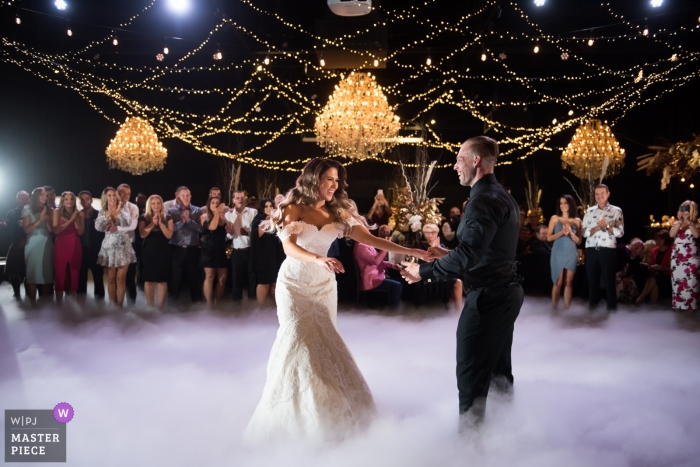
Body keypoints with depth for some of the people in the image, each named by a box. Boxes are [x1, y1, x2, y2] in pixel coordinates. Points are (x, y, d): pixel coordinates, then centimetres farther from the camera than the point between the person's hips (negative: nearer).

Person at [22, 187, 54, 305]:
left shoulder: (48, 210, 13)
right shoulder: (28, 209, 4)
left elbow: (51, 229, 7)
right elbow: (26, 229, -4)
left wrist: (47, 219, -9)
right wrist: (40, 220, -12)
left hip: (47, 244, 3)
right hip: (33, 244, -3)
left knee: (47, 271, 0)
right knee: (33, 271, -6)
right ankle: (32, 300, -4)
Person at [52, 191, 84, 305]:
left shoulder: (79, 213, 10)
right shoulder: (57, 212, 3)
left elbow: (80, 232, 4)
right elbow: (56, 230, -8)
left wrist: (76, 220, -9)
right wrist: (70, 220, -13)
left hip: (75, 247, 3)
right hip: (61, 246, -2)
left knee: (74, 274, 4)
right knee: (60, 274, -4)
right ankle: (59, 303, 0)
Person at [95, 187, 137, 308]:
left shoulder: (124, 208, 2)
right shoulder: (102, 211, 5)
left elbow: (127, 224, -13)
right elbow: (98, 227, -10)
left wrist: (118, 211, -19)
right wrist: (108, 213, -15)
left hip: (123, 246, -1)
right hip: (109, 247, 1)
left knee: (121, 278, -1)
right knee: (111, 278, 5)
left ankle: (120, 305, 5)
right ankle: (112, 305, 14)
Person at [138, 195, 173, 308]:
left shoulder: (166, 218, 5)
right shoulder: (144, 218, 4)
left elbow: (169, 235, -5)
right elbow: (142, 234, -9)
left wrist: (160, 223, -14)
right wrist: (152, 223, -18)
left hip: (163, 252, 0)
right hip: (148, 252, 0)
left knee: (162, 280, -1)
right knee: (149, 279, 1)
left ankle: (161, 306, 4)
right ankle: (150, 306, 8)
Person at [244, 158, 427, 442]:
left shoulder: (338, 213, 1)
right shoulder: (294, 209, -11)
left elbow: (369, 239, -4)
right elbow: (289, 247, -25)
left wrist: (410, 251, -13)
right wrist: (319, 259, -44)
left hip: (323, 284, 4)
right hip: (294, 283, -4)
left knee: (323, 344, 3)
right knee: (299, 341, -8)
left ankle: (325, 413, 13)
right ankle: (296, 415, 6)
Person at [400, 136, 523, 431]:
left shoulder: (483, 200, -19)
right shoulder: (504, 197, 13)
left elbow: (467, 256, -29)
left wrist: (424, 271, -19)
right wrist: (449, 254, 18)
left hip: (488, 296, -10)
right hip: (507, 291, 10)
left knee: (472, 374, -1)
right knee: (498, 367, 20)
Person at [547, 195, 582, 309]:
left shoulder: (577, 221, 7)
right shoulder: (555, 218, 2)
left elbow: (579, 241, 6)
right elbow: (549, 238, -2)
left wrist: (571, 233, -11)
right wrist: (561, 232, -15)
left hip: (571, 254, 2)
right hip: (558, 254, -2)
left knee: (568, 282, 3)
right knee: (558, 282, -2)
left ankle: (567, 307, 8)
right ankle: (554, 307, 5)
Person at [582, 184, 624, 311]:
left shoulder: (616, 211, 3)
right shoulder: (589, 211, 11)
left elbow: (620, 232, -5)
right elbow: (584, 232, 4)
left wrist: (606, 226, -18)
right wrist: (597, 227, -12)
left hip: (607, 250, -3)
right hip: (591, 250, 3)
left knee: (609, 278, 2)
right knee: (592, 277, 9)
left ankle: (612, 304, 13)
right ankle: (593, 302, 21)